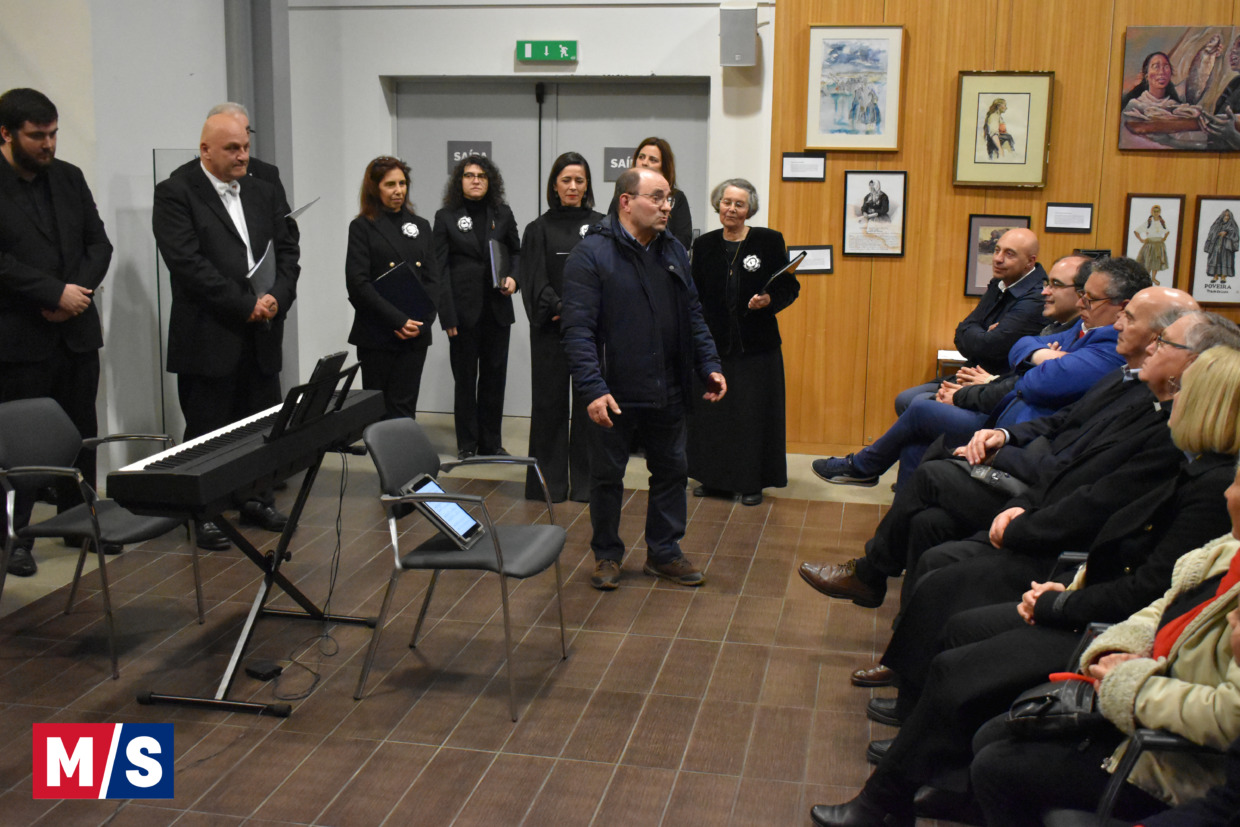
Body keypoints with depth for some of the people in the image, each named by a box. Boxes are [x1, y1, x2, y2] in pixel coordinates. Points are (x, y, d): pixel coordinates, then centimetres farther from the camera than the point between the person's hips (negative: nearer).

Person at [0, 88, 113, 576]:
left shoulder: (69, 178, 10)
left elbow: (99, 243, 10)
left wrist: (80, 290, -6)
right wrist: (56, 293, -17)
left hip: (77, 332, 6)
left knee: (82, 434, 13)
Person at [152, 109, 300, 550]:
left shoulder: (263, 193, 14)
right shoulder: (176, 194, -5)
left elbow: (287, 251, 12)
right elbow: (187, 262, -15)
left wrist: (276, 298, -7)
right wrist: (245, 305, -16)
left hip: (261, 336, 6)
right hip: (208, 337, -5)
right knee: (207, 432, 3)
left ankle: (256, 501, 27)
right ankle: (206, 516, 14)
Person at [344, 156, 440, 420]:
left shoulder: (421, 226, 12)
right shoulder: (362, 227, 0)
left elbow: (433, 279, 8)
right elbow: (358, 283, -9)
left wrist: (421, 323, -8)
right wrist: (399, 320, -15)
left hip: (416, 336, 3)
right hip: (376, 336, -3)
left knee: (404, 408, 4)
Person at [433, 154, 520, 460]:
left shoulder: (503, 214, 9)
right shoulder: (446, 217, 2)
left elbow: (516, 251, 21)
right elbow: (440, 268, -2)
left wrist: (513, 277, -2)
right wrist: (447, 315, -9)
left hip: (497, 308, 3)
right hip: (464, 309, -2)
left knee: (495, 376, 6)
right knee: (465, 377, 3)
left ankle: (491, 442, 17)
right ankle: (466, 444, 13)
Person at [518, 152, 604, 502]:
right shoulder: (539, 229, 7)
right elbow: (535, 280, -1)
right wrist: (561, 309, -15)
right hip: (550, 329, 0)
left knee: (588, 401, 3)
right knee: (550, 402, 3)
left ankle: (585, 482, 12)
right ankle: (550, 482, 11)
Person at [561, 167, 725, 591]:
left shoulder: (673, 250, 8)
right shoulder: (590, 254, -12)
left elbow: (693, 316, 14)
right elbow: (578, 329, -17)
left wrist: (709, 366, 4)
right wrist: (593, 389, -25)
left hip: (667, 392, 6)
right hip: (614, 394, -5)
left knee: (671, 472, 14)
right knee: (607, 476, 9)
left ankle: (664, 552, 30)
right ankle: (607, 555, 27)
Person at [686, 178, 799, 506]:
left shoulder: (770, 241, -2)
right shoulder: (704, 246, 6)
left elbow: (790, 287, 0)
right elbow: (694, 295, 10)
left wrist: (769, 300, -20)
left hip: (756, 345, -3)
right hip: (714, 344, 3)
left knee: (754, 414, 2)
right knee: (711, 411, 8)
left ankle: (752, 482, 14)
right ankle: (713, 476, 23)